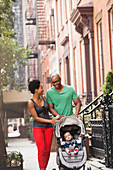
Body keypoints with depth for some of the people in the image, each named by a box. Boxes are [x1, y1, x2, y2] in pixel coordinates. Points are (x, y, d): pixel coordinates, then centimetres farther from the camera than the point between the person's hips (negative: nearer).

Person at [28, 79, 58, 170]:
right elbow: (36, 118, -11)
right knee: (41, 150, -15)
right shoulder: (31, 103, -11)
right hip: (38, 127, -5)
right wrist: (50, 121, -18)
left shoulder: (44, 98, 4)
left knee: (47, 150, 1)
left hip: (48, 128, 5)